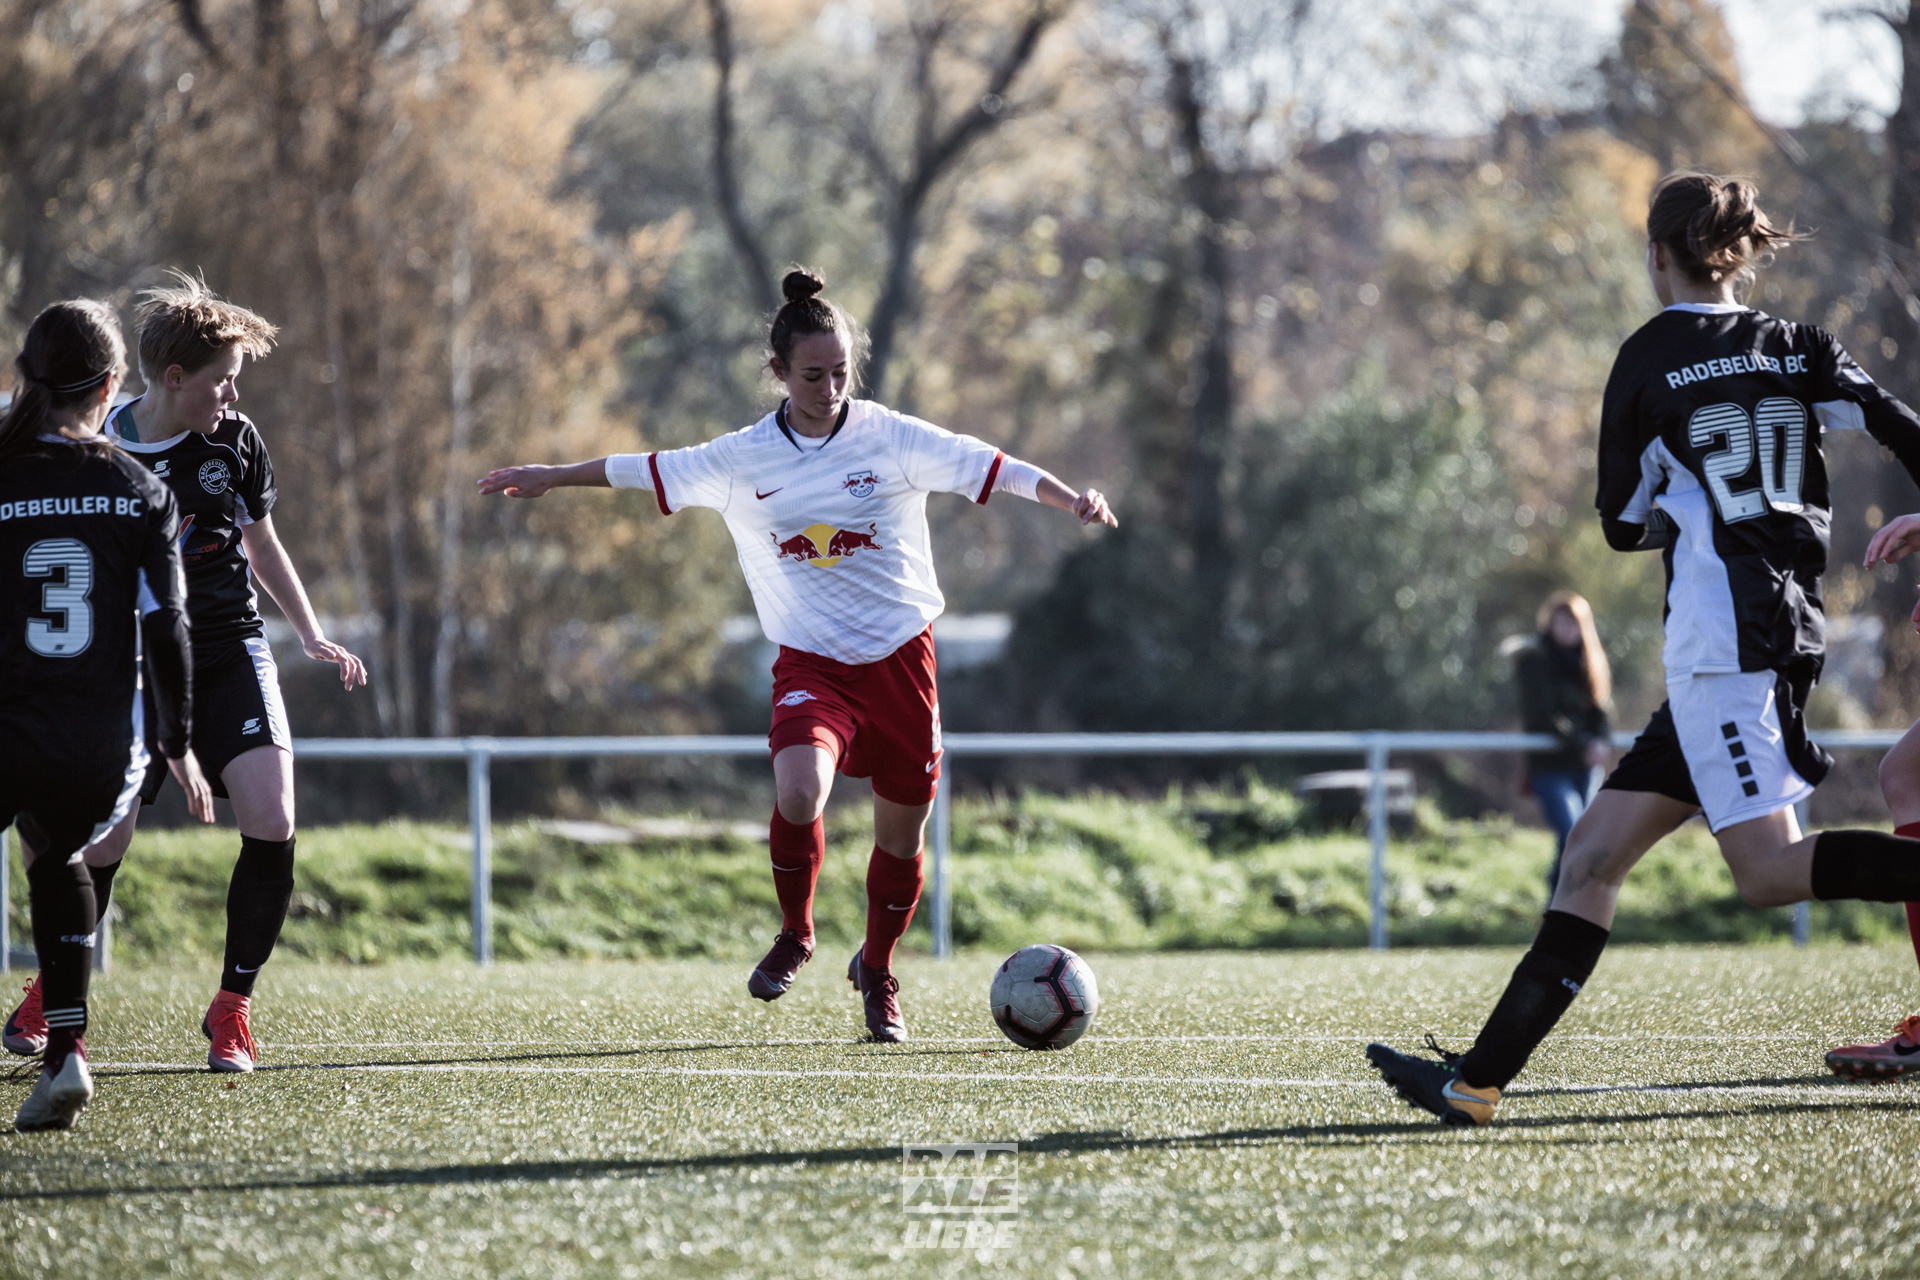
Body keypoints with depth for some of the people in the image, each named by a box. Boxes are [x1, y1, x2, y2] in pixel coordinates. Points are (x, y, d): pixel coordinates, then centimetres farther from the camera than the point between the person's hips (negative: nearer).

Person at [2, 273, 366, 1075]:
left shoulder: (236, 440, 1)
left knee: (271, 819, -17)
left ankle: (232, 1007, -1)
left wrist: (312, 635, 11)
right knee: (105, 839, -6)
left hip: (231, 651, 2)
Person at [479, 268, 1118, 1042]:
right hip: (810, 661, 0)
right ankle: (794, 935, 1)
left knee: (902, 832, 6)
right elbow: (647, 470, 12)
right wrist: (551, 478, 22)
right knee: (798, 790, -27)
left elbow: (995, 470, -12)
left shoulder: (891, 439, -7)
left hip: (900, 657, 0)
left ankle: (878, 969, 33)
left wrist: (1069, 499, -28)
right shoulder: (742, 460, -2)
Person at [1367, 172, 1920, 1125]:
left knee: (1769, 871, -14)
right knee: (1593, 853, 7)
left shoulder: (1651, 359, -1)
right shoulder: (1799, 350, 13)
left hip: (1720, 635, -7)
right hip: (1793, 627, 7)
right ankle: (1482, 1077, 5)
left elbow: (1625, 525, 3)